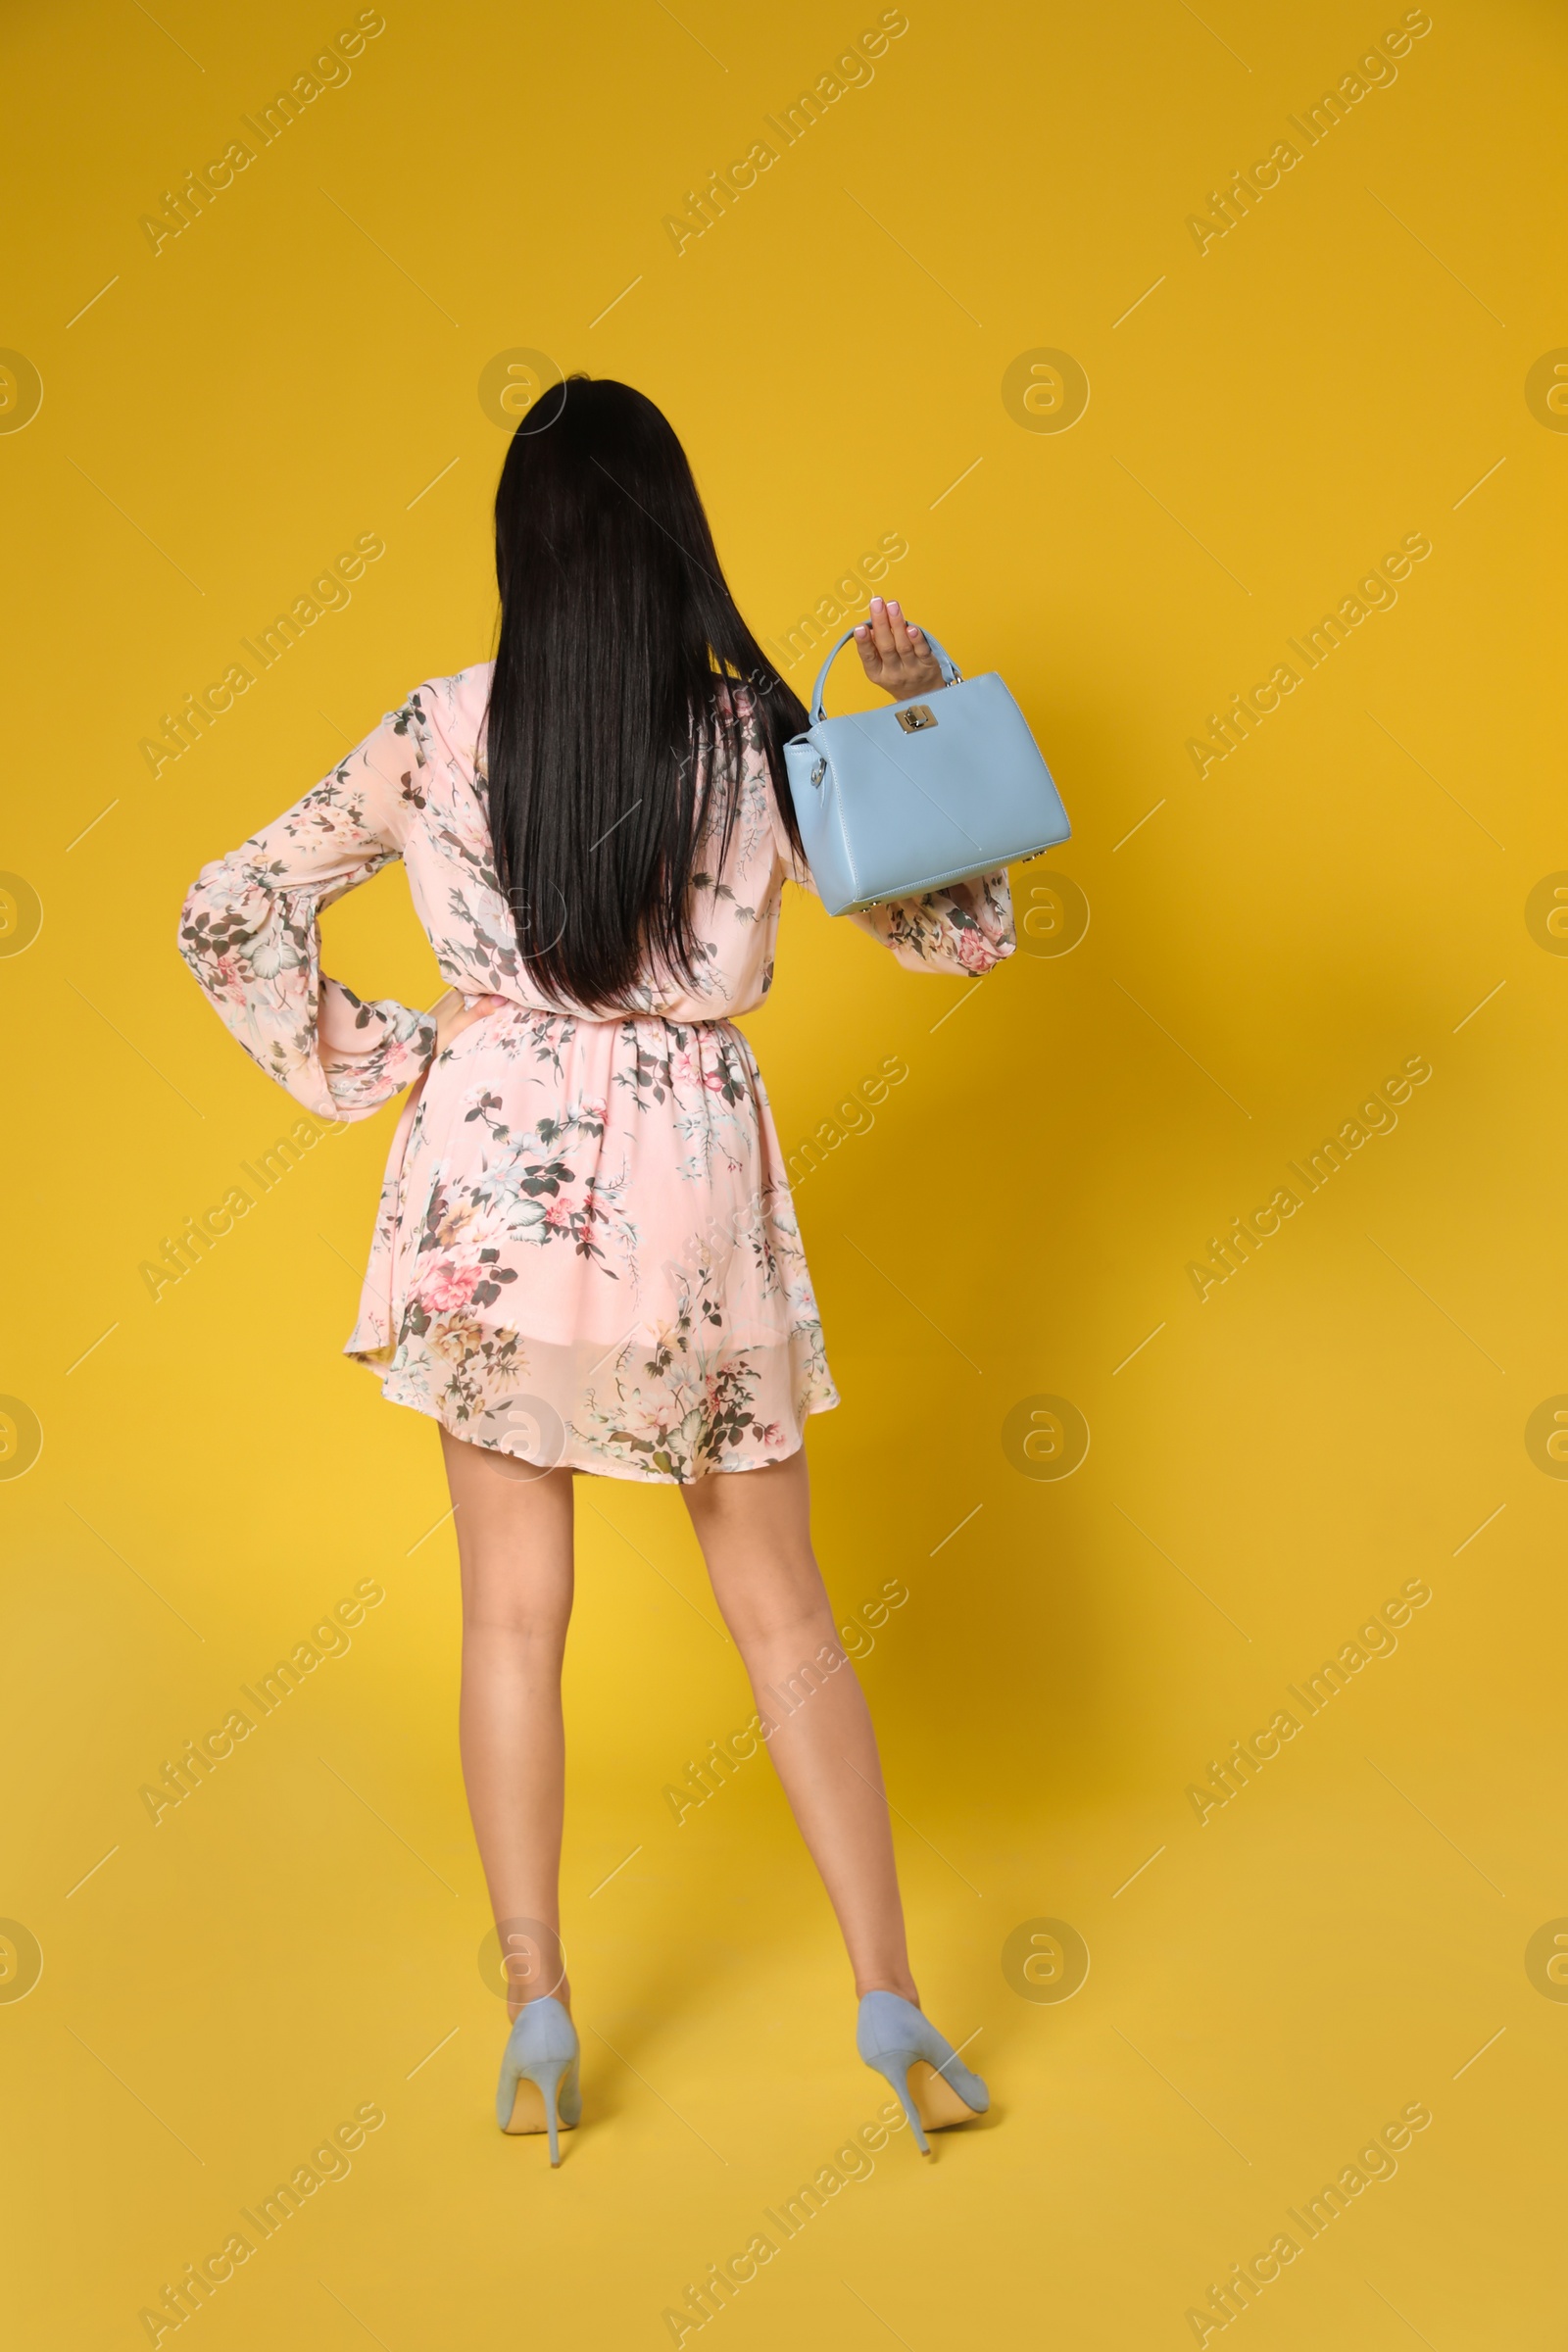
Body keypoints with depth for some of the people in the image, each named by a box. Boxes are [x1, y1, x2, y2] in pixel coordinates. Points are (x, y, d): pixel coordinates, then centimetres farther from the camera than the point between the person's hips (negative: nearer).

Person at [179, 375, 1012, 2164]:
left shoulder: (440, 735, -2)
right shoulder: (757, 740, -4)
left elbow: (226, 920, 3)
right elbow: (961, 932, 6)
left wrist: (367, 1064, 9)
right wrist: (930, 711, 5)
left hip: (490, 1165, 0)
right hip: (692, 1181, 0)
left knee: (513, 1611, 10)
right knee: (780, 1611, 11)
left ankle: (536, 2012, 14)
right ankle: (891, 2006, 15)